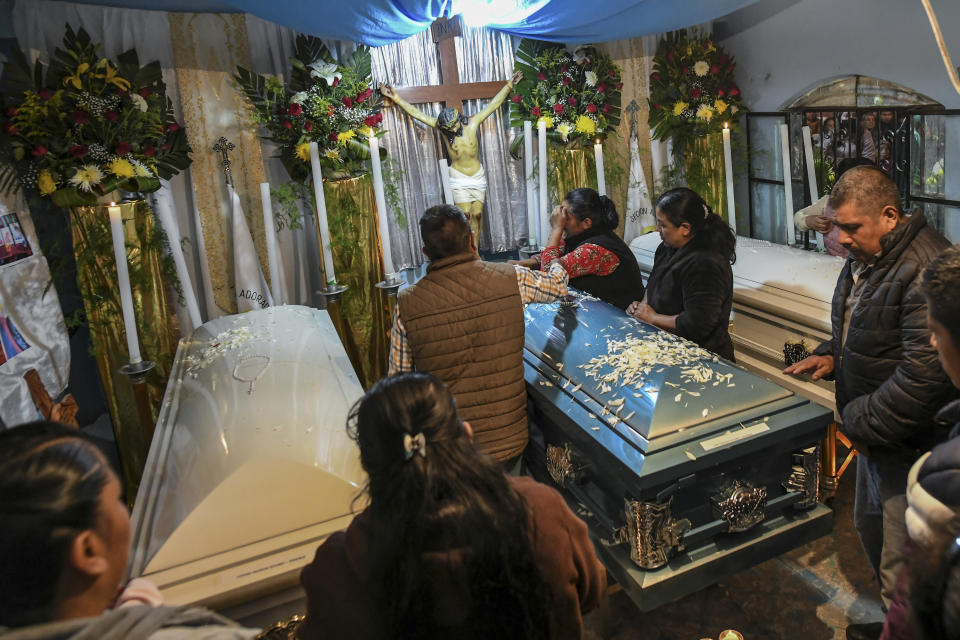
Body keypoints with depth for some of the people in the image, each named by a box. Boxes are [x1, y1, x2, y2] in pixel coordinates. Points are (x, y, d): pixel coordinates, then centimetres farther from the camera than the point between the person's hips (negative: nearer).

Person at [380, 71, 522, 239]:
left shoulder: (472, 123, -8)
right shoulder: (442, 127, -9)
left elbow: (494, 104, -2)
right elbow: (416, 113, -8)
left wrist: (509, 85, 1)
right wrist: (396, 98, -9)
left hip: (478, 177, 1)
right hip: (459, 179, -1)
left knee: (477, 214, 1)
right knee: (465, 214, -7)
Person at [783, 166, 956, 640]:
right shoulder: (863, 259, 7)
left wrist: (863, 424, -21)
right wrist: (831, 355, 3)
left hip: (908, 441, -10)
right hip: (872, 430, 10)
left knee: (901, 565, 1)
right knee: (869, 527, 25)